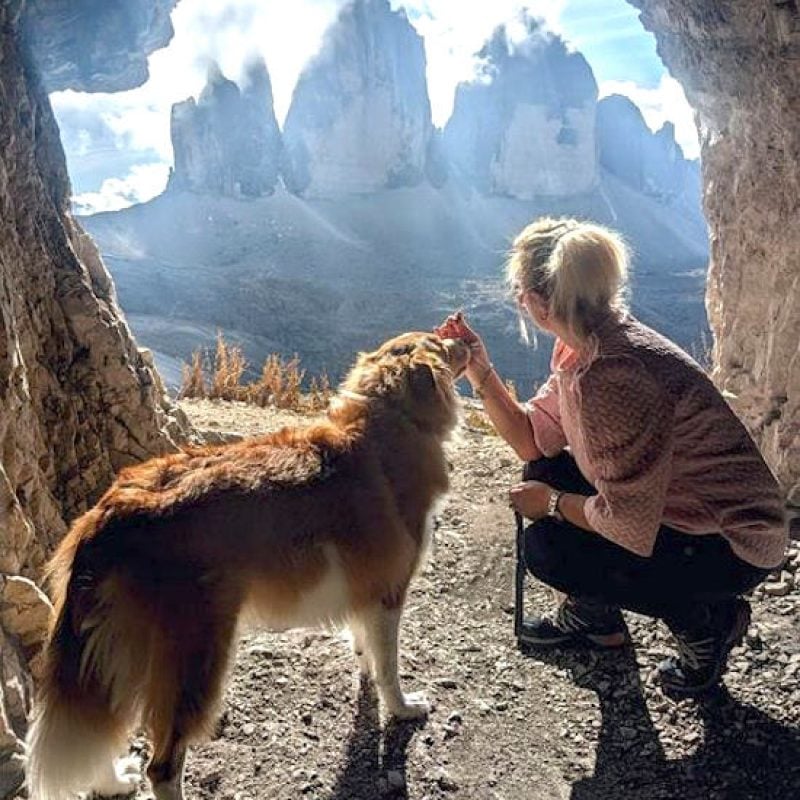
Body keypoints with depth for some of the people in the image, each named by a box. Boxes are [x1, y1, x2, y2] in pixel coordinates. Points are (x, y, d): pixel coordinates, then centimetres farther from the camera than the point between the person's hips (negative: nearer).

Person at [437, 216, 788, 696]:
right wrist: (480, 370, -4)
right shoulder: (581, 348, -3)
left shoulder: (615, 375, -32)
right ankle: (595, 617, 23)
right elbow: (534, 440, 2)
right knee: (545, 473, 6)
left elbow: (629, 525, -28)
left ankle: (705, 621, 3)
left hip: (732, 545, -9)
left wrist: (552, 503, -11)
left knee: (547, 546, -15)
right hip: (677, 507, 9)